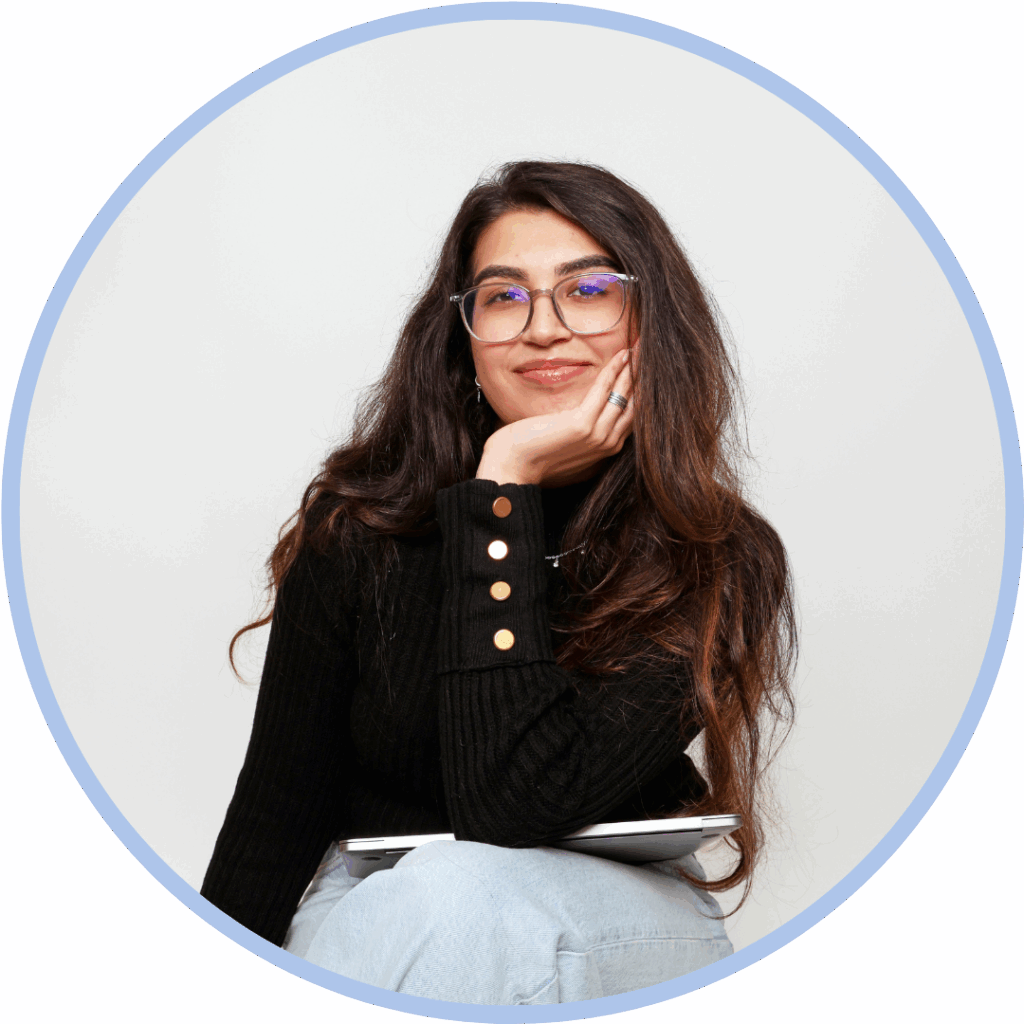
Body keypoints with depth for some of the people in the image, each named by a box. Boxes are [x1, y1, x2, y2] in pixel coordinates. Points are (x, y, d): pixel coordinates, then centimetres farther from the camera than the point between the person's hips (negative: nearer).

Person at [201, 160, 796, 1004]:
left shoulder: (721, 563, -13)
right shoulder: (358, 530, -7)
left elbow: (516, 805, -26)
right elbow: (275, 812, -1)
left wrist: (504, 487, -24)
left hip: (621, 939, -1)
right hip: (369, 915, 2)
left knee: (457, 893, -36)